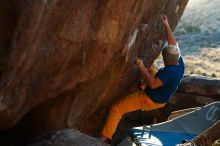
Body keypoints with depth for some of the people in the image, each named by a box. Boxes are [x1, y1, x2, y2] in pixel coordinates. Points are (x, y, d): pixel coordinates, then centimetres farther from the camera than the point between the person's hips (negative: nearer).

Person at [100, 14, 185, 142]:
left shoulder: (170, 71, -35)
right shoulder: (180, 63, -9)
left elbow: (153, 84, -39)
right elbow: (173, 44, 0)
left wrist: (142, 67, -34)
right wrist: (167, 25, 0)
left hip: (148, 100, -9)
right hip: (161, 101, 9)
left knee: (116, 109, -8)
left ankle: (105, 137, -8)